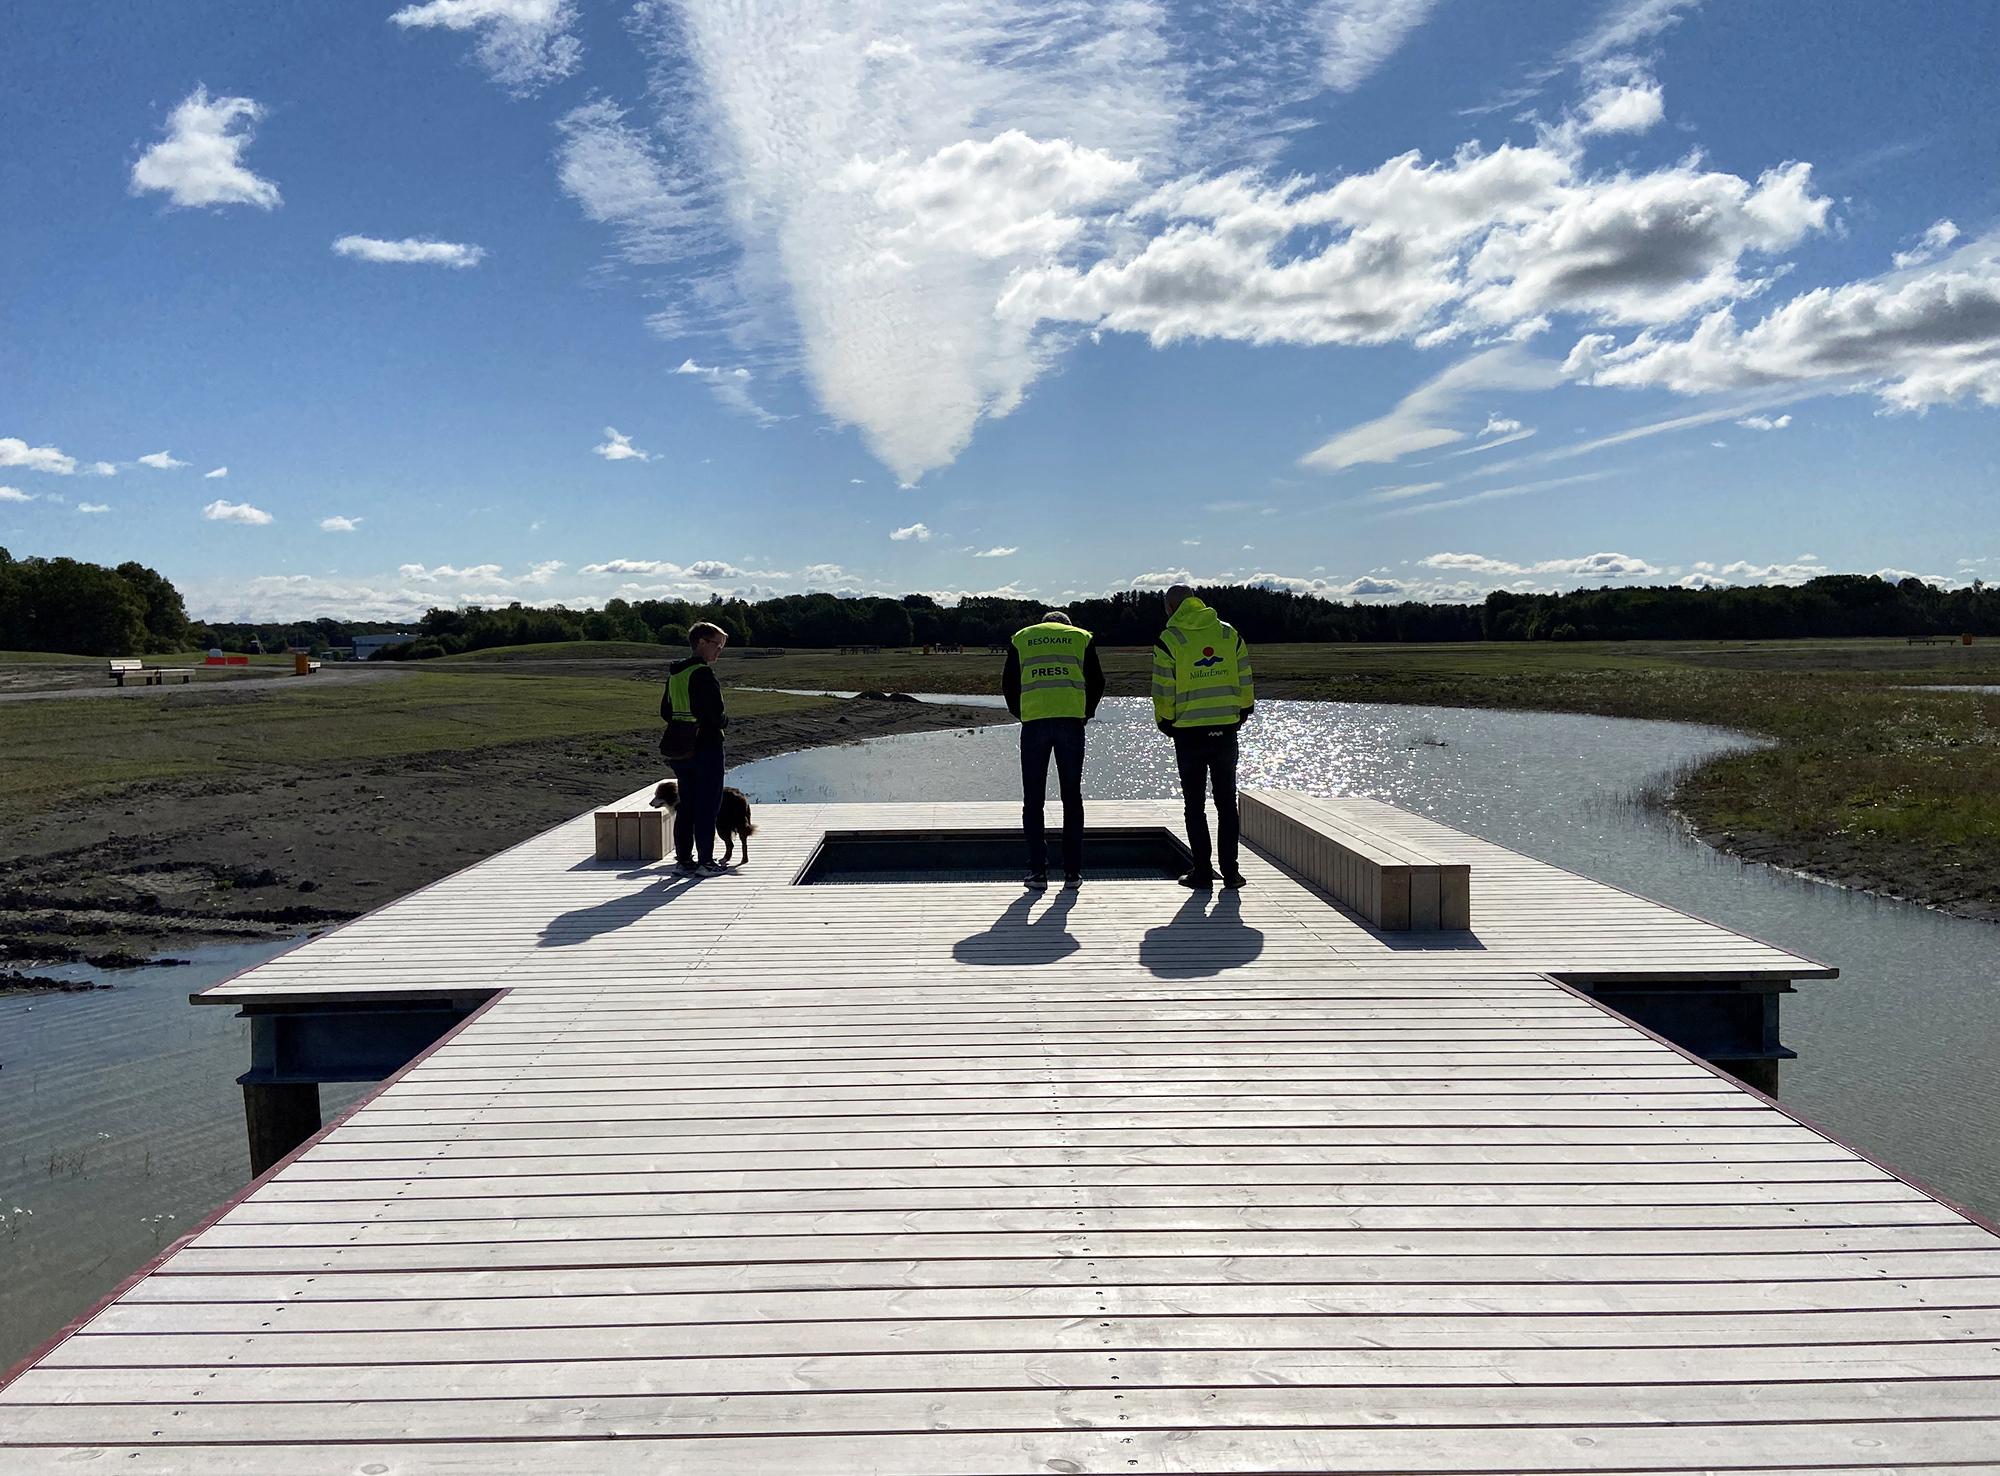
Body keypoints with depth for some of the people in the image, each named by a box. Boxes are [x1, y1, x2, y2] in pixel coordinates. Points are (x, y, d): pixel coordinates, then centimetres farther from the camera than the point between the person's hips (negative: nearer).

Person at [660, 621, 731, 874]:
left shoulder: (674, 673, 10)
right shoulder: (703, 674, -16)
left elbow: (665, 711, 15)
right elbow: (716, 714, -21)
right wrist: (725, 723, -1)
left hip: (678, 749, 8)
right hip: (706, 747, -8)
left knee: (686, 806, 14)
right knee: (708, 806, 0)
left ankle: (684, 860, 18)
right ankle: (705, 861, 3)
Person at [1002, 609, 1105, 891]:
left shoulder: (1021, 638, 18)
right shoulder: (1082, 637, 18)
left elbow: (1008, 683, 10)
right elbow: (1097, 682, 9)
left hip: (1034, 723, 0)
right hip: (1071, 722, 0)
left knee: (1033, 800, 6)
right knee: (1072, 799, 8)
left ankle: (1037, 872, 4)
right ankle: (1072, 872, 9)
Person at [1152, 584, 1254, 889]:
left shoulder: (1168, 640, -6)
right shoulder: (1229, 633, 5)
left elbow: (1163, 692, -6)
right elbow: (1244, 681, 6)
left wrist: (1165, 723, 8)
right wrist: (1243, 712, 18)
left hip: (1188, 732, -3)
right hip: (1226, 730, 3)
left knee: (1195, 805, 6)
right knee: (1227, 803, 10)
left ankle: (1202, 873, 7)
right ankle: (1230, 872, 11)